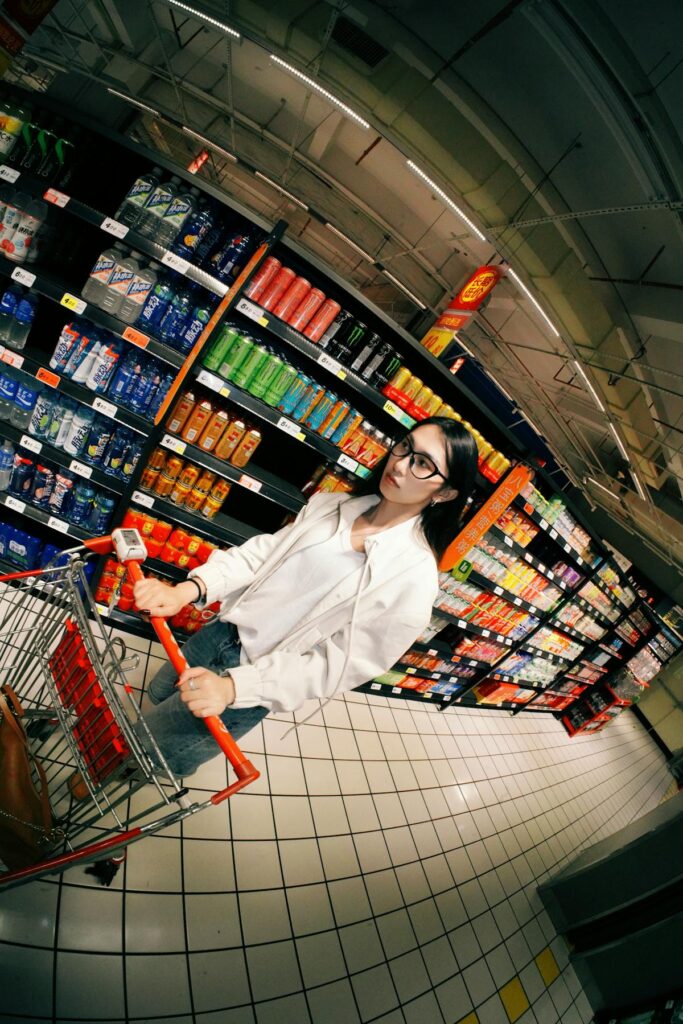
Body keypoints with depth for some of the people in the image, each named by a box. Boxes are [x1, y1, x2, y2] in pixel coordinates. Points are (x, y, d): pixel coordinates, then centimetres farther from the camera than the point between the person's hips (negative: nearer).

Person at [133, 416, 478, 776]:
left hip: (257, 680, -5)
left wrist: (235, 685, -29)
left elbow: (339, 664, -22)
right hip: (225, 630, 6)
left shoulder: (414, 575, -24)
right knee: (158, 694, 28)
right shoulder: (330, 504, -5)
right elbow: (263, 551, -6)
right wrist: (190, 588, -22)